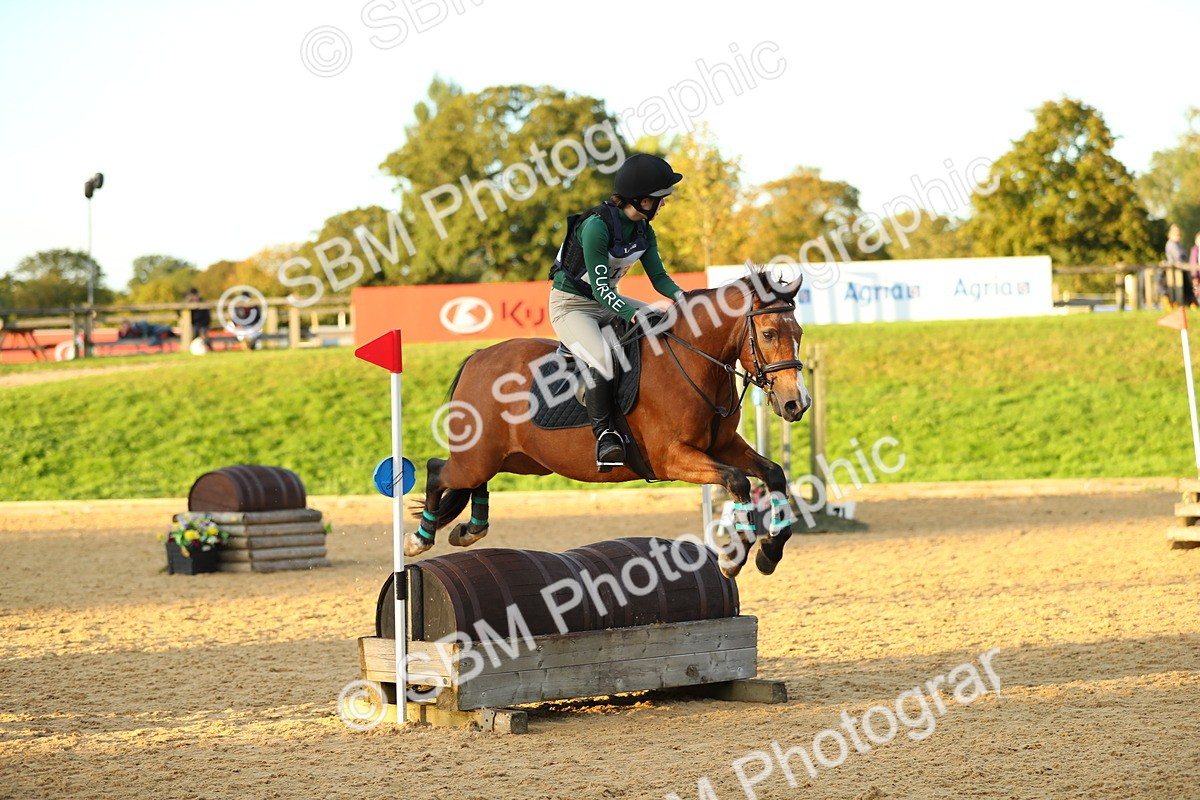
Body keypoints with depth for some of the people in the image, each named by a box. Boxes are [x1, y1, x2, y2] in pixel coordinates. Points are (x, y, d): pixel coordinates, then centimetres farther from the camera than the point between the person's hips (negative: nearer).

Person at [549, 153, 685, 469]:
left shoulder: (644, 232, -1)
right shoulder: (596, 226, -26)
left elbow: (659, 277, -1)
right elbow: (600, 288, -29)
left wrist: (681, 296, -23)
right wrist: (633, 315, -43)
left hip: (607, 301, 8)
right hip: (571, 304, -8)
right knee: (601, 359, -35)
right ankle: (604, 432, -22)